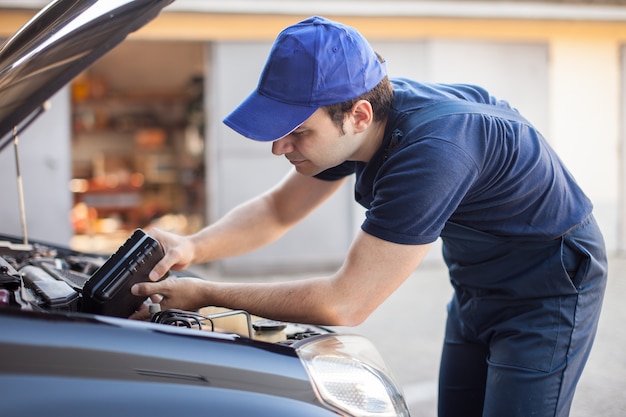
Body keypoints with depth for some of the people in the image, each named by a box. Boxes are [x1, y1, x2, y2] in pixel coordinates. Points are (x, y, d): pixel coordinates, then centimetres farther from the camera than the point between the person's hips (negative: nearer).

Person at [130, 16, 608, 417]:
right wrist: (192, 247, -16)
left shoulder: (431, 150, -39)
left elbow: (344, 304, -36)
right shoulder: (361, 113, -12)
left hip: (547, 287, -8)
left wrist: (206, 294, -28)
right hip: (478, 286, 8)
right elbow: (277, 209, 2)